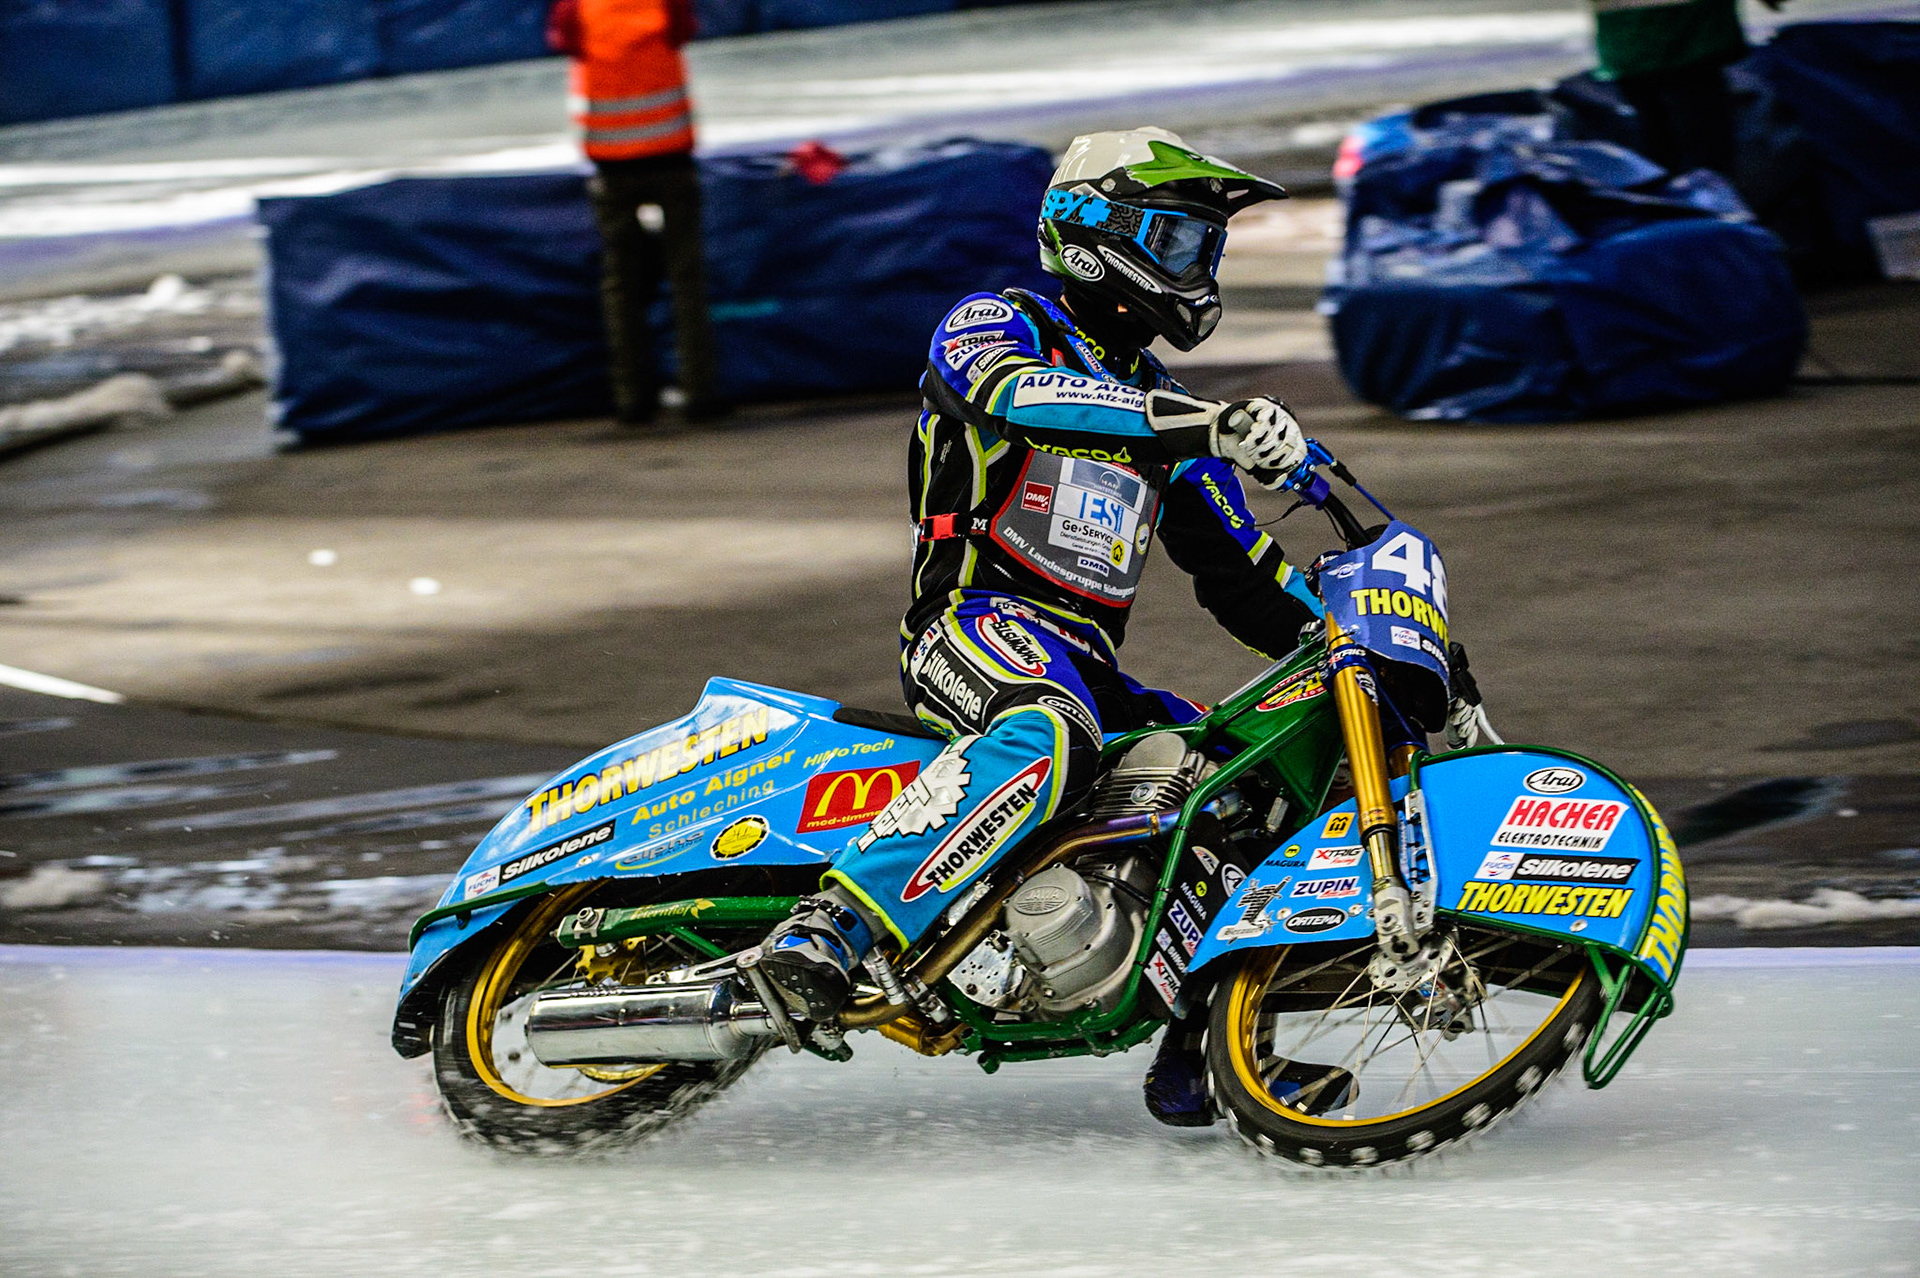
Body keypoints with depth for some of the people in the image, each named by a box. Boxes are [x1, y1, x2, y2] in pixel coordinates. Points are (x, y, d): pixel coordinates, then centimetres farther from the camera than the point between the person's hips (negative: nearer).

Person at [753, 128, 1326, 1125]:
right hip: (975, 623, -8)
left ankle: (1196, 1048, 3)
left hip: (1090, 662, 8)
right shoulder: (989, 328, 3)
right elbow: (1024, 396, -22)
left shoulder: (1166, 411, 26)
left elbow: (1240, 572, 27)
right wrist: (1206, 425, -33)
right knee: (1048, 736, -39)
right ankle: (829, 928, -49)